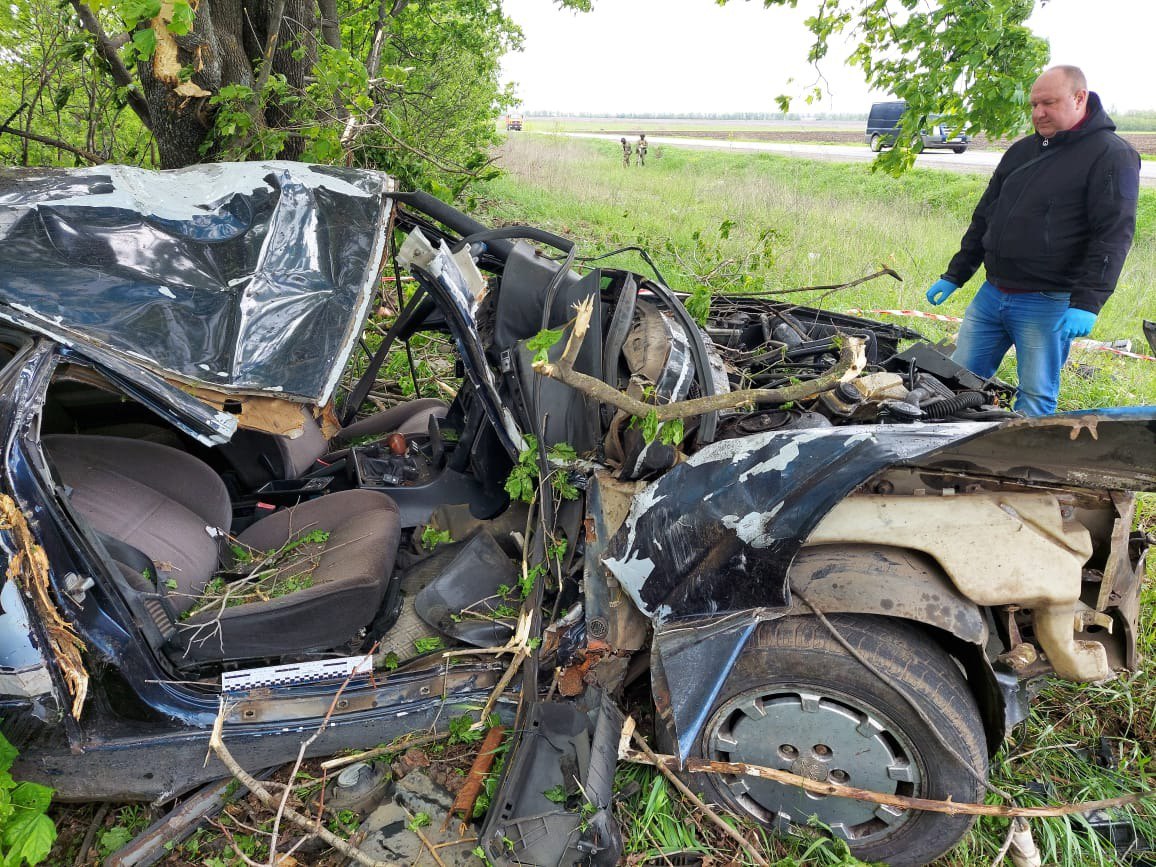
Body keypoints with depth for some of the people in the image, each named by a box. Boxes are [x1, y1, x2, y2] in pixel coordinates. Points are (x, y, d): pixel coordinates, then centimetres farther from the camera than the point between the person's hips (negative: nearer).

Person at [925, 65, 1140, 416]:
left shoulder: (1112, 156, -7)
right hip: (991, 293, 7)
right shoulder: (1022, 151, 14)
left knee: (1036, 400, 0)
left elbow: (1113, 236, -15)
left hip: (1047, 304, -6)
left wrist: (1087, 304, -24)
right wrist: (954, 276, 16)